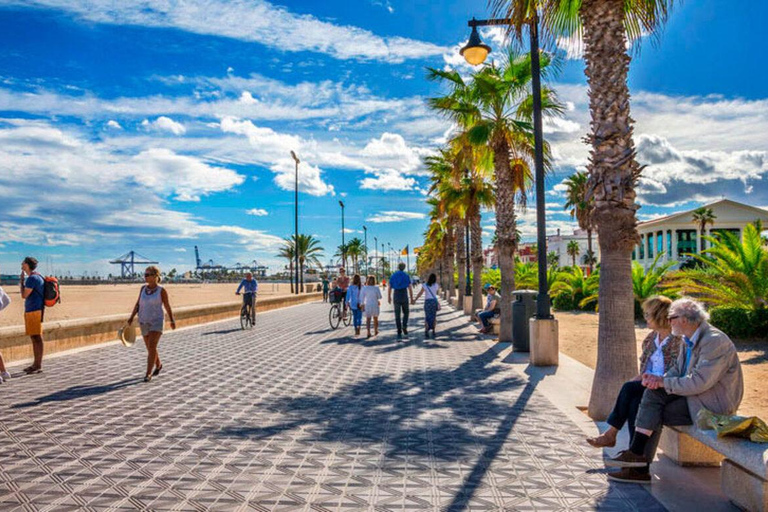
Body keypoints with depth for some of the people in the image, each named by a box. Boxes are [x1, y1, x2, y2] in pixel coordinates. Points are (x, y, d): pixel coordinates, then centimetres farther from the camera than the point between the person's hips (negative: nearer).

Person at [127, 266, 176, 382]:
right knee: (150, 348, 14)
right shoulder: (143, 288, 5)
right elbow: (138, 304, 7)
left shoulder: (162, 290, -8)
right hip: (144, 322, 5)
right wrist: (132, 317, -4)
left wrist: (172, 321, 4)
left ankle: (148, 374, -11)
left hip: (157, 322, -5)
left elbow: (167, 306, -1)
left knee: (151, 347, -16)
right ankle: (158, 365, 38)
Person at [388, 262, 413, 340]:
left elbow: (390, 288, 6)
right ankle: (404, 326, -7)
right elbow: (410, 288, -3)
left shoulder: (392, 276, 5)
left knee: (397, 315, 4)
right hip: (404, 296, -1)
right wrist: (412, 298, 4)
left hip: (396, 296, 1)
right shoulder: (406, 276, 1)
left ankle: (399, 334, -3)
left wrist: (389, 297, 17)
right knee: (405, 313, 18)